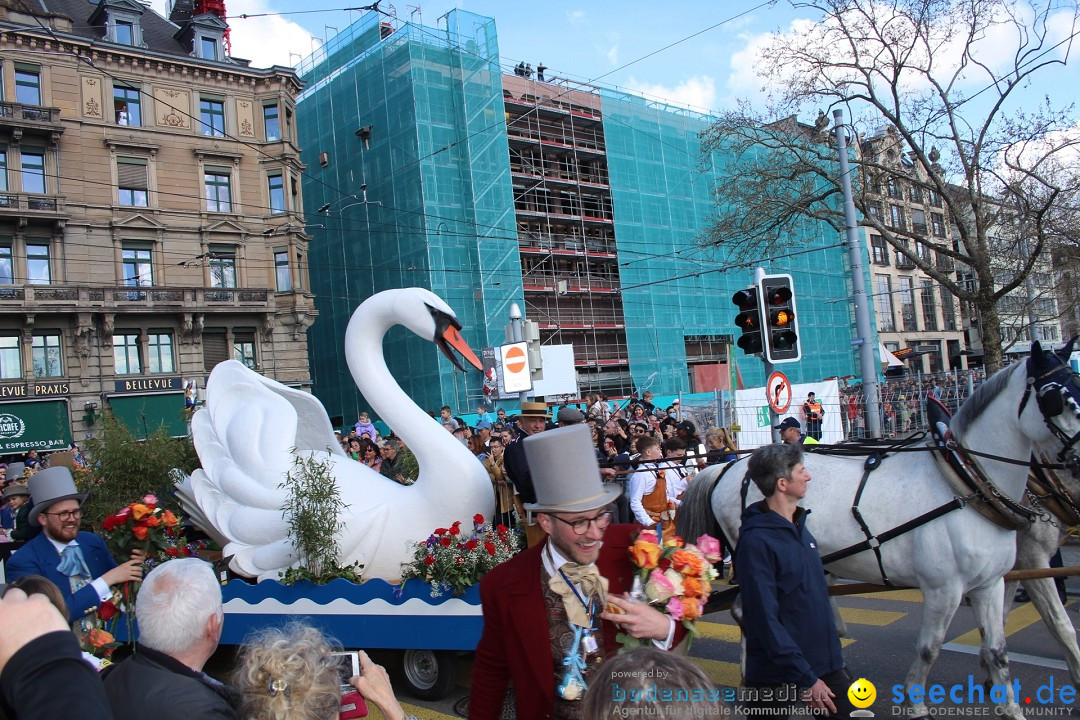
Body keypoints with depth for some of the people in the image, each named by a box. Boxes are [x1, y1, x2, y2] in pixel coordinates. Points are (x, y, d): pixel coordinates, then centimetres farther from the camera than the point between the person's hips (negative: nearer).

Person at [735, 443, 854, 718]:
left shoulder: (798, 526, 5)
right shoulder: (756, 540, -21)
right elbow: (765, 620, -22)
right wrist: (806, 678, -20)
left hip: (826, 661, 7)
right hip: (778, 674, -7)